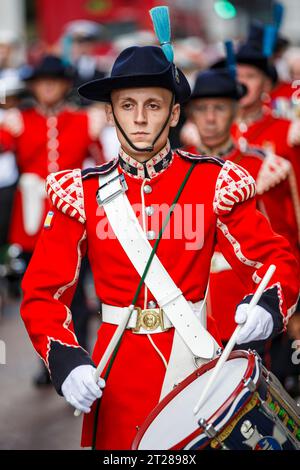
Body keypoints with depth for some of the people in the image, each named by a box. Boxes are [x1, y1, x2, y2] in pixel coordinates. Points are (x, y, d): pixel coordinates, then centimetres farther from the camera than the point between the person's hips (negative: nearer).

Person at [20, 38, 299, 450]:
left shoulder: (215, 182, -3)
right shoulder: (81, 193, -3)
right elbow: (43, 293, -4)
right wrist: (66, 362, -21)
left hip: (198, 360, 0)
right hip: (119, 373, 0)